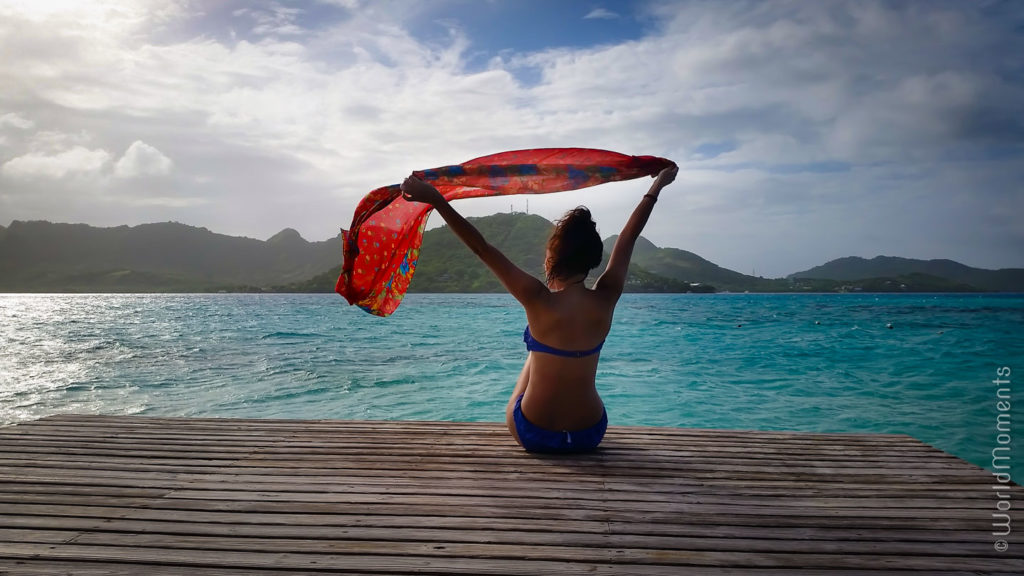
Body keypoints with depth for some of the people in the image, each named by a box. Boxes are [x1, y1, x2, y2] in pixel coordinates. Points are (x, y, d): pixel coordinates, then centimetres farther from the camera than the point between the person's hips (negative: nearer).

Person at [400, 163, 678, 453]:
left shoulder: (538, 300, -22)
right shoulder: (605, 300, -13)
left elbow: (482, 248, -21)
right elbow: (628, 238, -1)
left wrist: (435, 199, -17)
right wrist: (657, 187, 15)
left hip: (534, 436, -2)